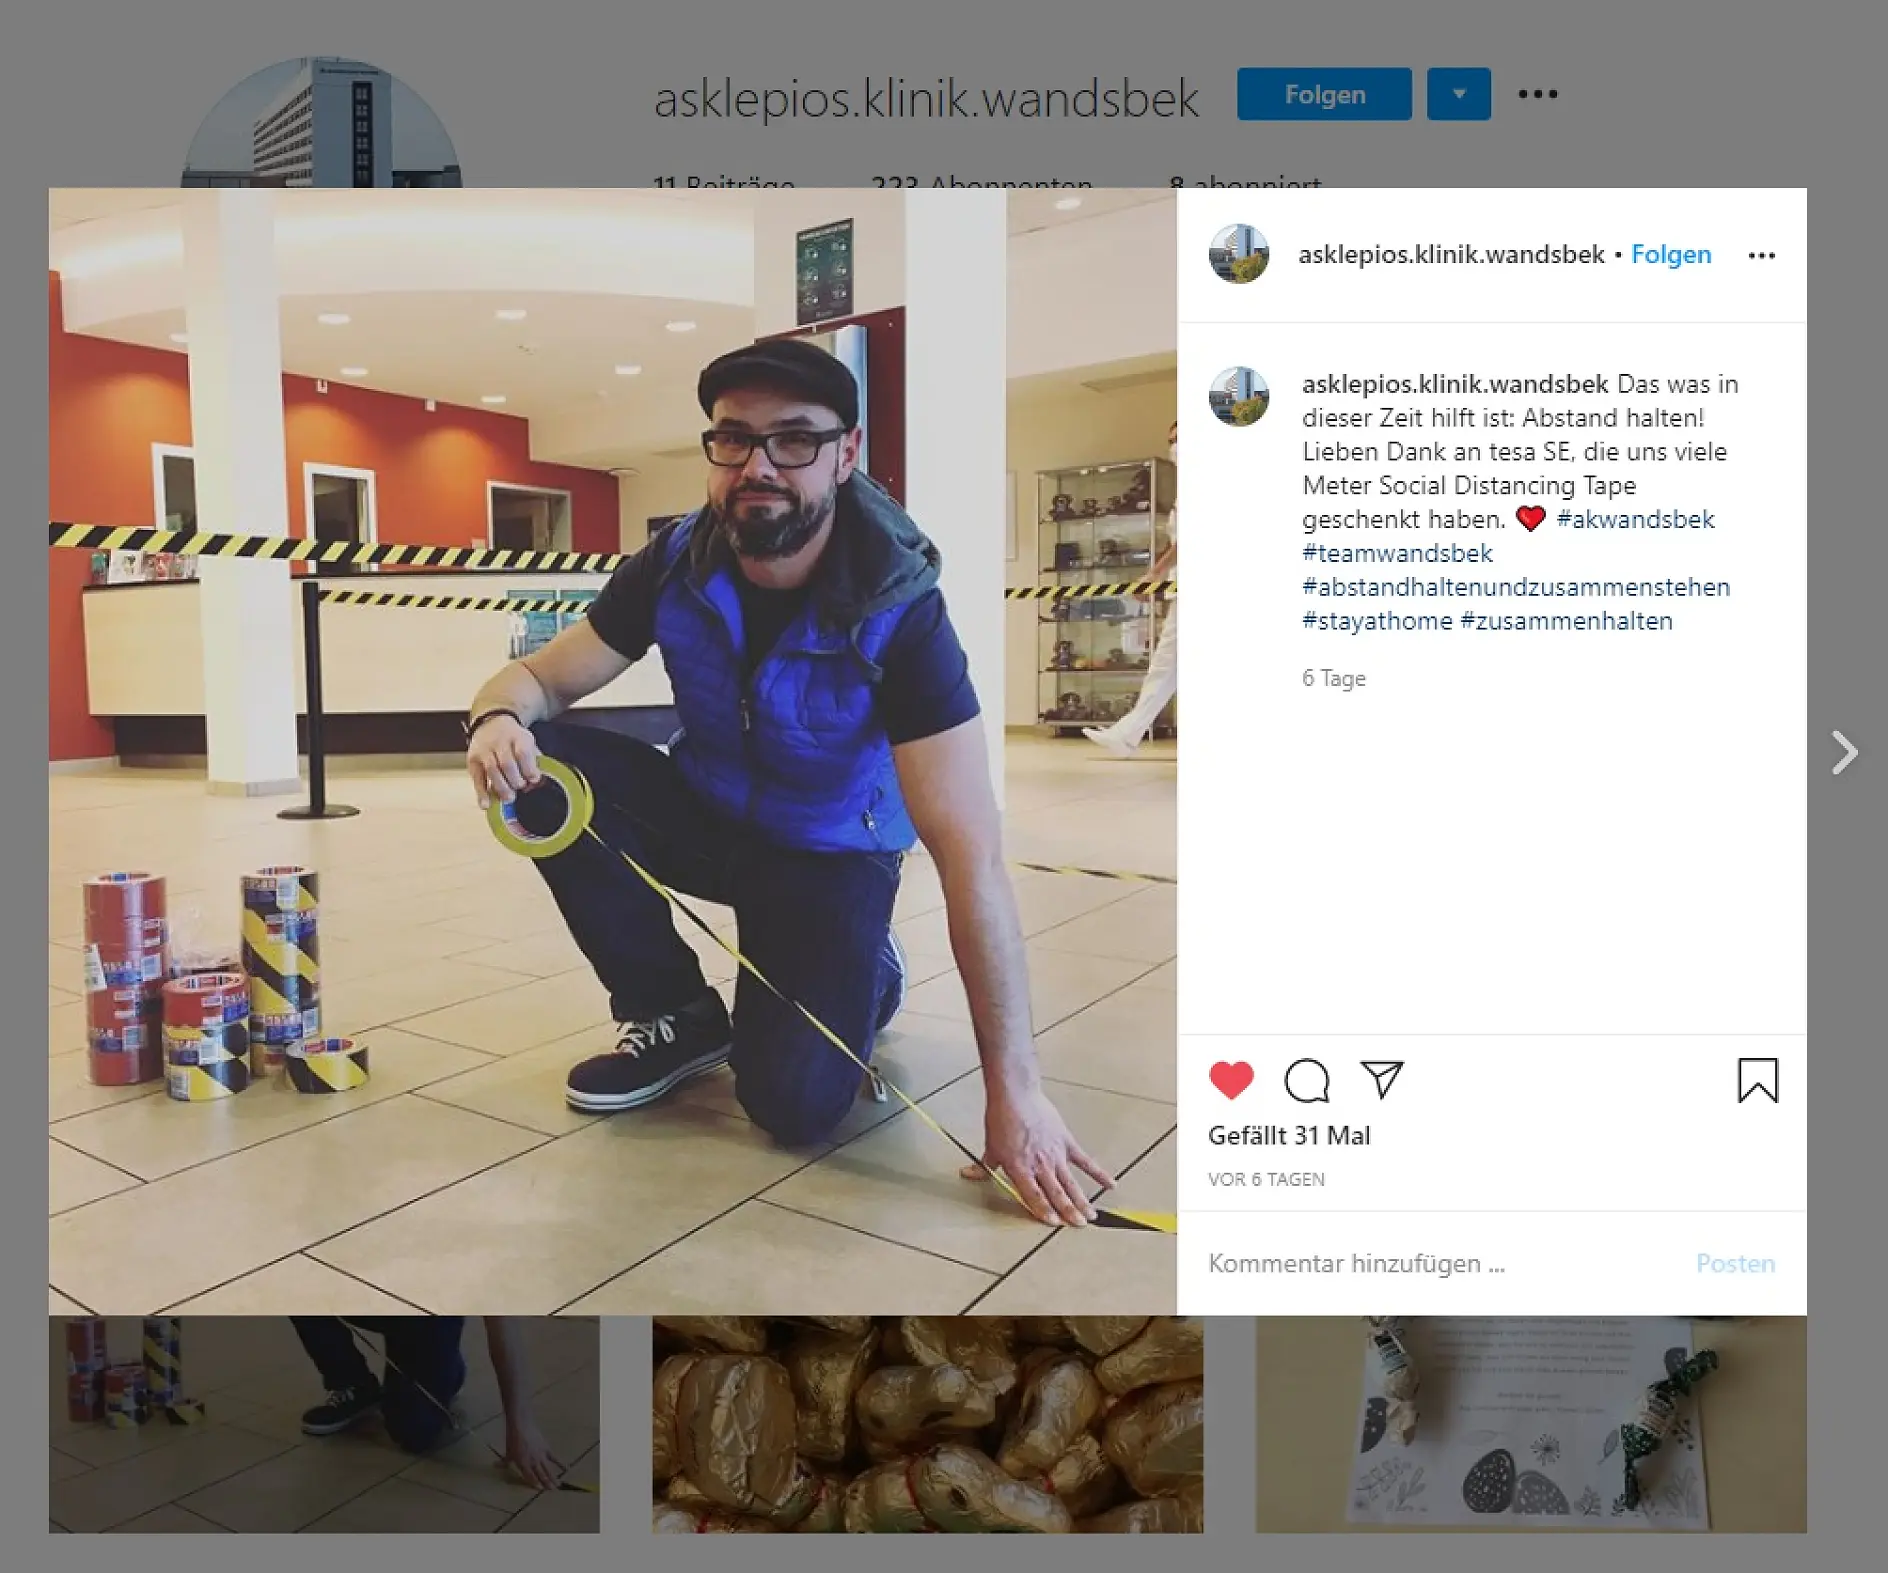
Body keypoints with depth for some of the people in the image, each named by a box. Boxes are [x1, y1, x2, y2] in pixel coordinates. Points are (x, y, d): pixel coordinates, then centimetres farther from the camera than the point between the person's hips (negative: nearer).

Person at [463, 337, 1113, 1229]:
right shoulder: (674, 564, -16)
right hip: (705, 814, 4)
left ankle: (868, 977, 13)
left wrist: (1012, 1088, -38)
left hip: (832, 851, -4)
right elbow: (542, 677, -7)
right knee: (540, 767, -22)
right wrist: (498, 718, -36)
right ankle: (676, 1016, -2)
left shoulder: (899, 613, -29)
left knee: (795, 1101, -24)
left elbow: (969, 852, -34)